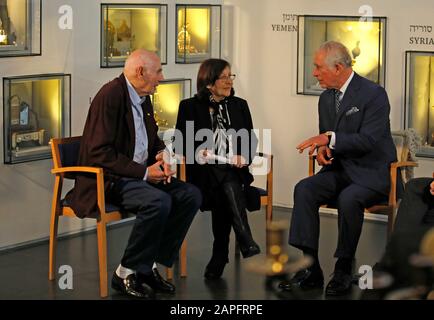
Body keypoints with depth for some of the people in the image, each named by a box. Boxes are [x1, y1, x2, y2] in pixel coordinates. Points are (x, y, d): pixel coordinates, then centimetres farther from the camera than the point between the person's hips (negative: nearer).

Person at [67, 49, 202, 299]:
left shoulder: (144, 98, 11)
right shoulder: (110, 96, -17)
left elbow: (153, 138, 26)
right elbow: (99, 153, -23)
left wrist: (162, 153, 1)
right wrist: (144, 172, -22)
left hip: (140, 174, 9)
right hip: (108, 180, -9)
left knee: (191, 195, -8)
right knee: (159, 201, -32)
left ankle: (150, 265, -3)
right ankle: (127, 273, -15)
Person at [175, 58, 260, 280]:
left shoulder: (239, 105, 17)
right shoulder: (189, 107, 9)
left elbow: (251, 141, 14)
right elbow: (181, 143, 6)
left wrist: (244, 157, -8)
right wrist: (197, 153, -16)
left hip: (233, 170, 2)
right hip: (204, 170, -2)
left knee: (229, 185, -32)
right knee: (228, 189, -33)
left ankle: (220, 256, -33)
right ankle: (248, 245, -42)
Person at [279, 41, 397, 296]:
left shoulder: (374, 94, -13)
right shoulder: (326, 98, 11)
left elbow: (368, 141, -21)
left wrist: (330, 139, -26)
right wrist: (322, 149, -3)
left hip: (372, 174, -6)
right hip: (339, 170, 7)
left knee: (348, 198, -36)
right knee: (304, 189, -21)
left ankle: (343, 272, -18)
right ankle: (311, 269, -21)